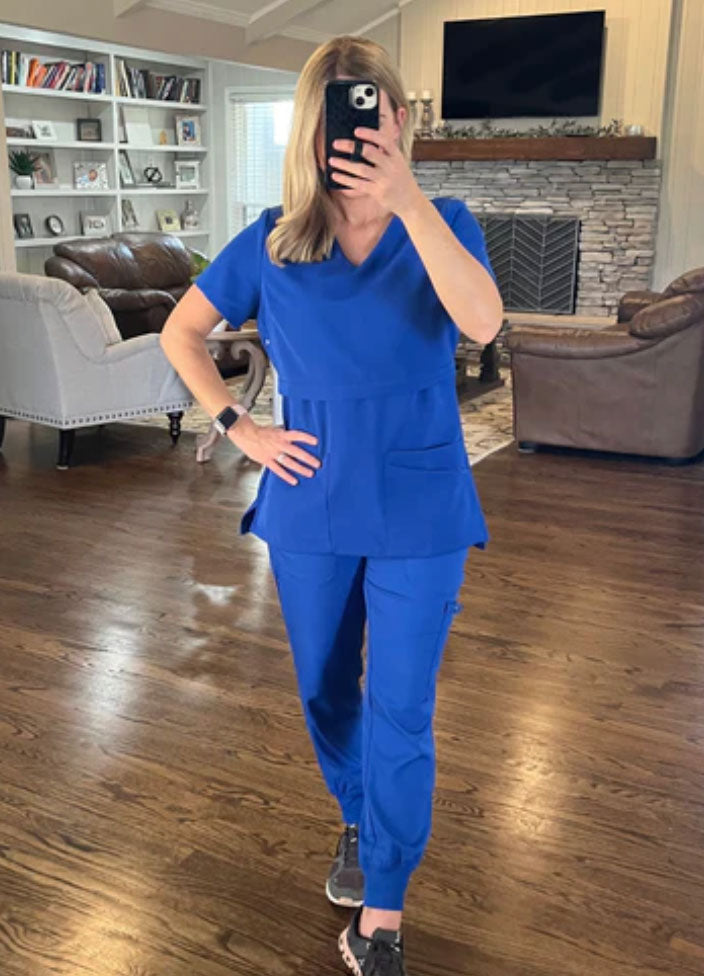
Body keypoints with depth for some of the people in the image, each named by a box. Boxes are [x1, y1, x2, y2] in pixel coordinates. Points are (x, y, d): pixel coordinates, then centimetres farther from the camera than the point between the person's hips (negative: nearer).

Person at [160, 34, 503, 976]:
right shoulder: (272, 241, -1)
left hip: (418, 514, -2)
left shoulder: (442, 223, -4)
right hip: (311, 509, 2)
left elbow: (482, 323, -25)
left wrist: (410, 202, -33)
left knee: (400, 711, 1)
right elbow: (180, 331, 9)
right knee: (325, 691, 16)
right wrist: (239, 425, -2)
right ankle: (359, 820, 45)